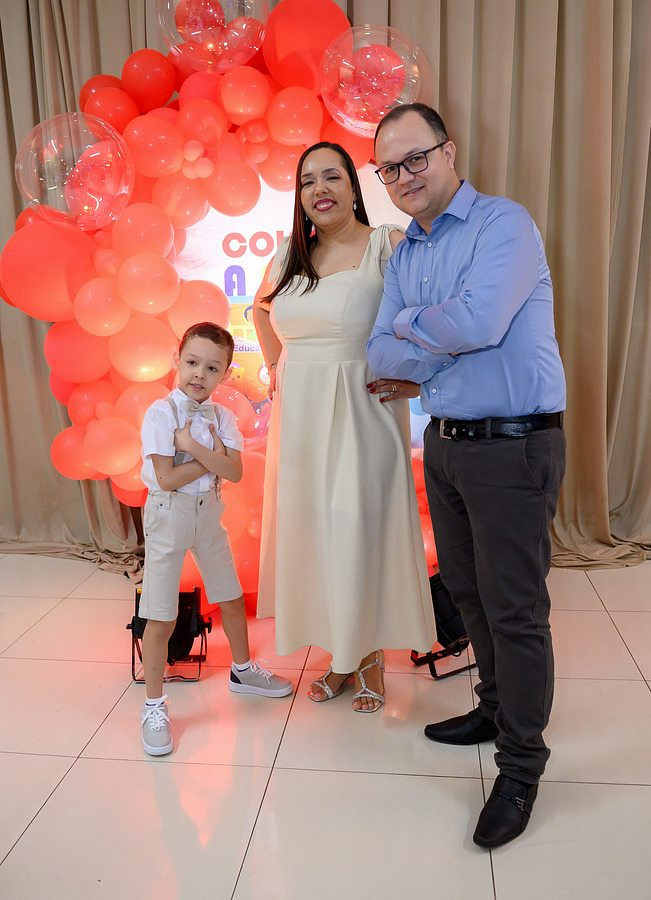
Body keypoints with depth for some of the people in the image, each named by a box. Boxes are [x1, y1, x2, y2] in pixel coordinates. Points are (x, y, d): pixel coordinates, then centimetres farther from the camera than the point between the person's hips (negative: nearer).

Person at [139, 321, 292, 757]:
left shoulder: (222, 417, 0)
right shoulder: (161, 412, -14)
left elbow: (234, 472, -13)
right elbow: (167, 478, -20)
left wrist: (193, 446, -22)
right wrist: (213, 455, -13)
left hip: (208, 511, 5)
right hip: (169, 513, -5)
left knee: (232, 597, 18)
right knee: (161, 617, -1)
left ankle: (243, 669, 42)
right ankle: (154, 707, 14)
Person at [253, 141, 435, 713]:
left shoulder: (388, 247, -8)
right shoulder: (290, 256, 9)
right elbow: (262, 308, 27)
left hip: (362, 415, -5)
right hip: (300, 419, 6)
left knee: (364, 532, 3)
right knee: (313, 535, 11)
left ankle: (373, 661, 24)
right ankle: (340, 657, 30)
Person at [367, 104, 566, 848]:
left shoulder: (503, 224, -10)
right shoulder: (403, 257, 12)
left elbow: (476, 321, -26)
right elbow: (382, 356, 4)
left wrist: (409, 323, -7)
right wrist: (449, 344, -10)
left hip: (513, 449, -7)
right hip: (445, 443, 8)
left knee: (514, 609, 1)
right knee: (466, 589, 19)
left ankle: (521, 766, 18)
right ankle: (497, 709, 41)